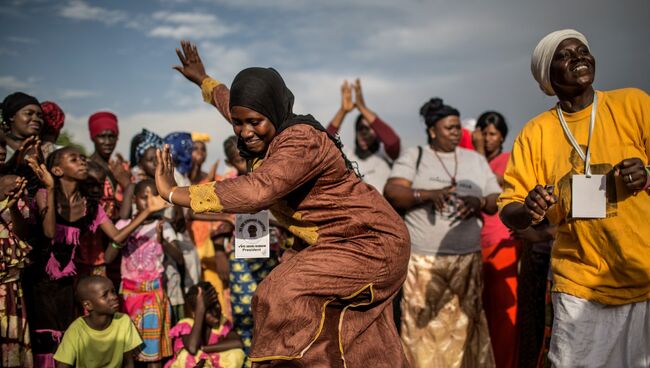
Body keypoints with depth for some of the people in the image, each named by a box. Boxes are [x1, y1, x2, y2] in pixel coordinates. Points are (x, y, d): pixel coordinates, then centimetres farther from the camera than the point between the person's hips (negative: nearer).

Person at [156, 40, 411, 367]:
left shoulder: (301, 142, -27)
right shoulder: (267, 135, 1)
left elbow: (255, 190, -42)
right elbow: (234, 103, 24)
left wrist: (174, 193, -38)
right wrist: (201, 79, 40)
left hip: (371, 243, -9)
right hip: (333, 242, 9)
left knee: (288, 293, -26)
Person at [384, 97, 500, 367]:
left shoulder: (476, 160, 15)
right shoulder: (414, 156, 7)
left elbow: (498, 201, 11)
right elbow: (391, 193, -5)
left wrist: (479, 202, -11)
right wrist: (428, 194, -20)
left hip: (466, 260, 3)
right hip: (422, 261, -2)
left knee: (464, 327, 2)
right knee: (423, 327, -2)